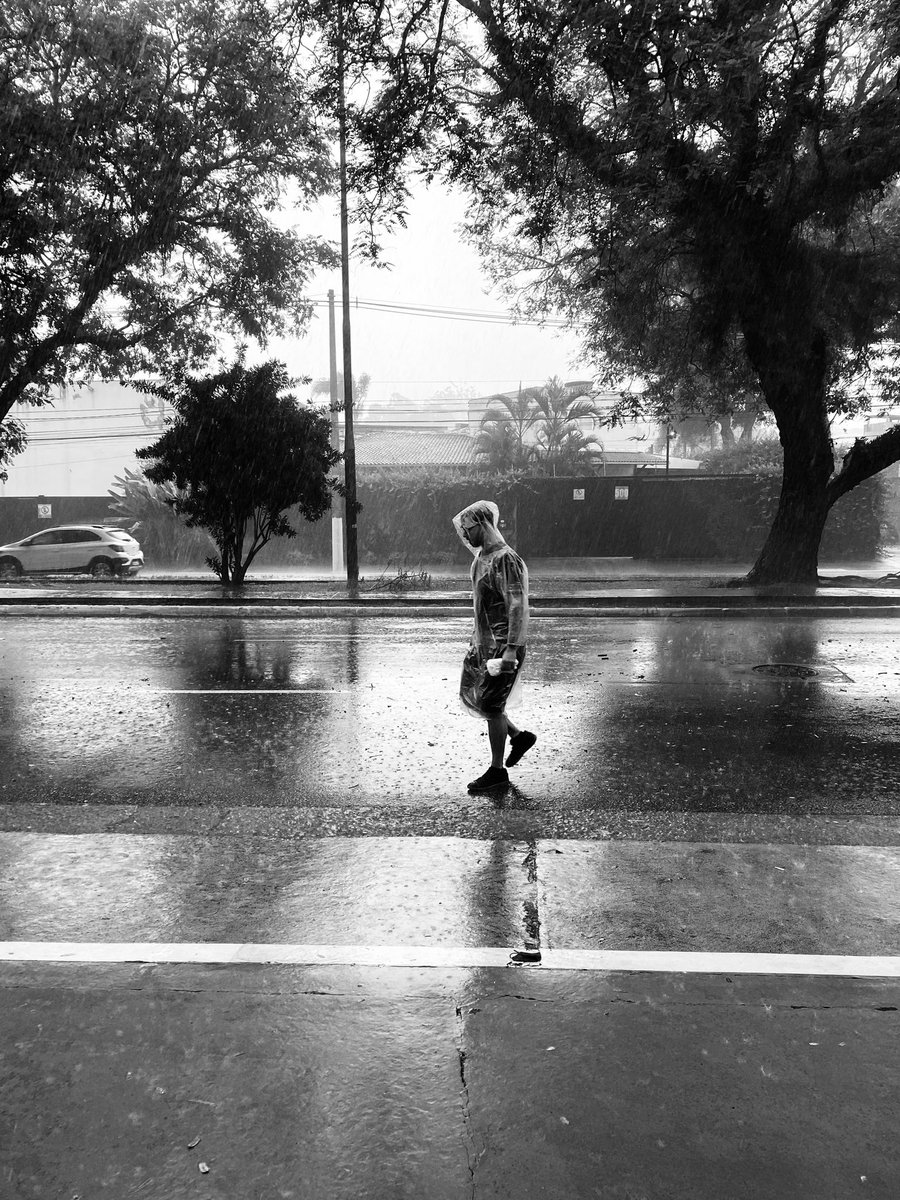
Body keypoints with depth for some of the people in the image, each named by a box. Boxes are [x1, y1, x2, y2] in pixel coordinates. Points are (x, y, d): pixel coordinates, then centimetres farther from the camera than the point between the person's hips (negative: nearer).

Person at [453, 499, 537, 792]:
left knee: (490, 705, -2)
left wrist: (511, 650, -28)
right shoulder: (481, 556, 11)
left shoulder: (506, 560, -19)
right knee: (470, 694, 14)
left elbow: (518, 607, -24)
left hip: (502, 645, -10)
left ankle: (498, 771, 13)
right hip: (482, 641, 10)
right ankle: (519, 736, 30)